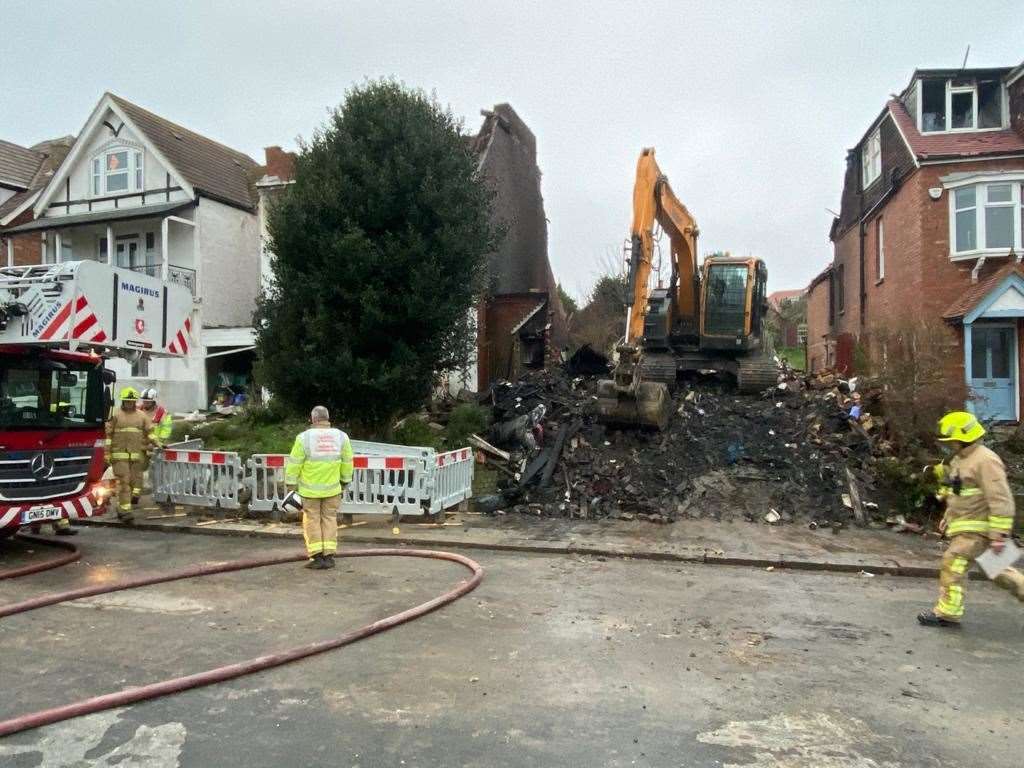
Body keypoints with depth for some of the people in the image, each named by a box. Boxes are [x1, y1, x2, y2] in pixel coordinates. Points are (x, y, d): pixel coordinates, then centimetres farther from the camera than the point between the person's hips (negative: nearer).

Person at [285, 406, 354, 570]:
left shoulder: (304, 437, -12)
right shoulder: (341, 436, -3)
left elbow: (294, 464, -10)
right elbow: (347, 462, 4)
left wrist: (290, 486, -1)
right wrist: (344, 482, 16)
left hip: (310, 488, -2)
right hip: (332, 488, 2)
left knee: (312, 521, 7)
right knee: (329, 520, 10)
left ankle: (317, 558, 5)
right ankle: (329, 556, 8)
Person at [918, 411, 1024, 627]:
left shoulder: (985, 461, -18)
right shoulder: (960, 459, 13)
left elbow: (1001, 500, -21)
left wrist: (999, 535, -22)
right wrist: (948, 517, 22)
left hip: (977, 529, -10)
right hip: (964, 525, 10)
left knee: (953, 563, -10)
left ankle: (947, 613, -4)